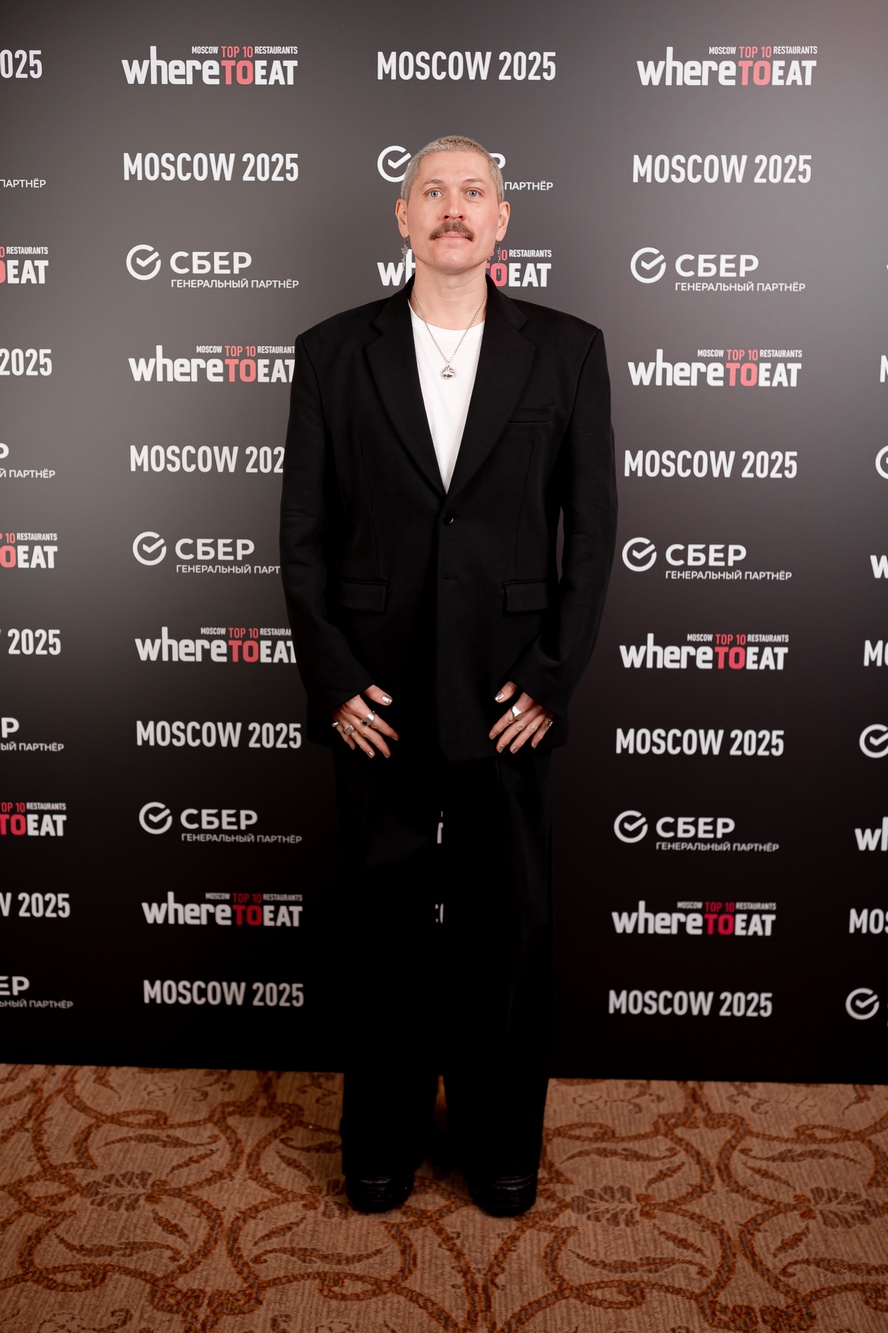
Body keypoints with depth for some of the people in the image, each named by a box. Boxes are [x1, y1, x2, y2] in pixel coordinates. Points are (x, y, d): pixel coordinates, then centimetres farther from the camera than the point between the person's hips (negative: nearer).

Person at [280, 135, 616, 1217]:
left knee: (510, 924, 10)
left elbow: (591, 527, 2)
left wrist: (553, 677, -6)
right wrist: (333, 680, -5)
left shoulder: (566, 350, 3)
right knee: (385, 923, 12)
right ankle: (383, 1139, 33)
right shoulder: (333, 352, 3)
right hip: (375, 695, 0)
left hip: (511, 693, 0)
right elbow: (303, 535, 2)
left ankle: (501, 1139, 32)